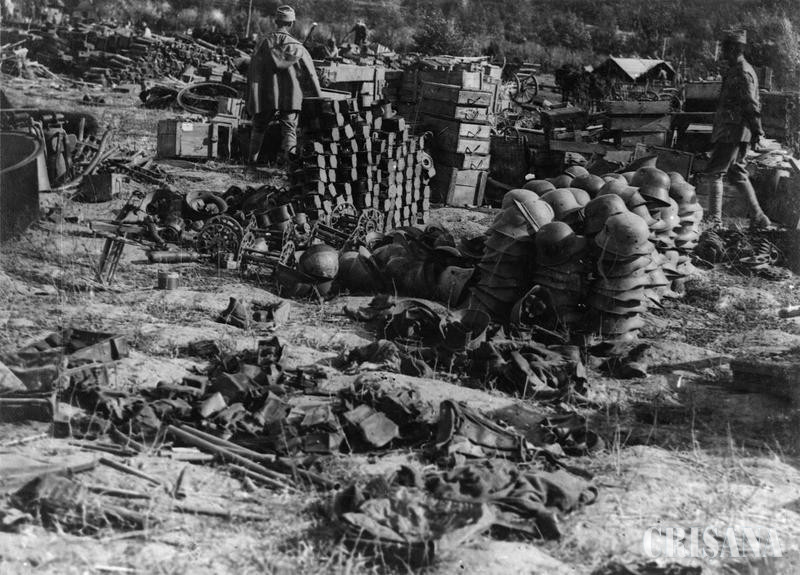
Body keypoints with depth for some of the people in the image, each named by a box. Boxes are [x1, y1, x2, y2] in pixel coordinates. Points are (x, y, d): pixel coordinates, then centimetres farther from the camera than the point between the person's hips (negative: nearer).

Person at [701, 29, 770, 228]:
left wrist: (756, 131, -19)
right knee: (737, 173, 14)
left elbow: (751, 105, -18)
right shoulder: (735, 71, 17)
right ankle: (758, 217, 17)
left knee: (713, 173, -9)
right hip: (731, 131, 10)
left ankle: (714, 218, -8)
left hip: (733, 131, -10)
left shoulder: (742, 73, -14)